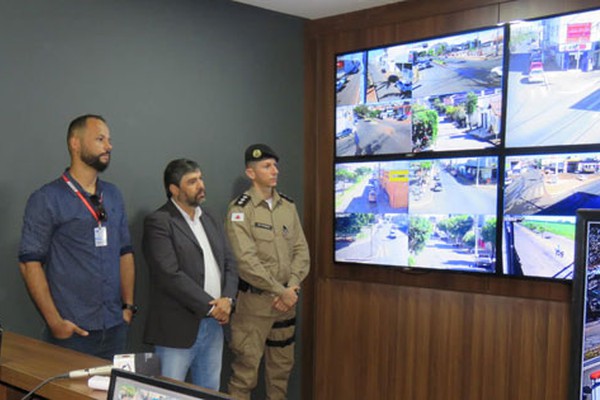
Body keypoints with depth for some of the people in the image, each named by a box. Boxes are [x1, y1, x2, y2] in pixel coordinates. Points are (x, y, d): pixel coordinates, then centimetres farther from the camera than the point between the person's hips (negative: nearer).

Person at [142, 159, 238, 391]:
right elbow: (170, 275, -18)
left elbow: (229, 264, 12)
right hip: (178, 328, -7)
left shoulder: (211, 222, 16)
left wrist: (227, 300, -7)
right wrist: (211, 306, -15)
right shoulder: (158, 223, -9)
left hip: (214, 325, 7)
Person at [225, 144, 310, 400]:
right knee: (246, 368, -1)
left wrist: (292, 287, -10)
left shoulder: (288, 206, 7)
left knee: (282, 365, 16)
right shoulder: (240, 210, -11)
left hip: (286, 300, 6)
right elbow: (247, 261, -18)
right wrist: (281, 291, -16)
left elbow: (301, 250, 5)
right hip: (254, 301, -6)